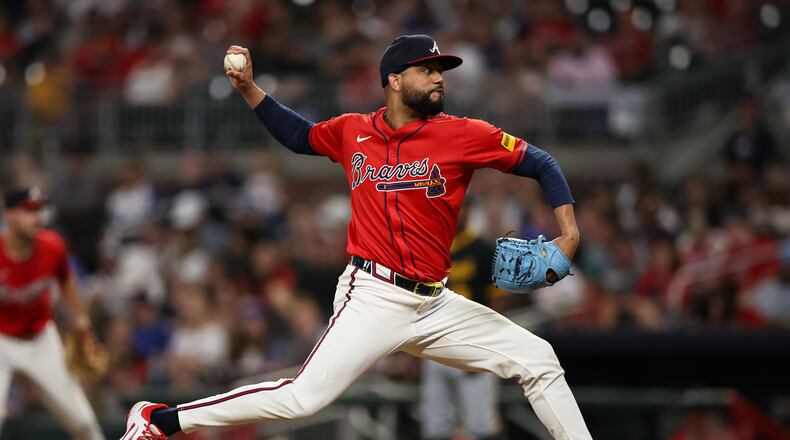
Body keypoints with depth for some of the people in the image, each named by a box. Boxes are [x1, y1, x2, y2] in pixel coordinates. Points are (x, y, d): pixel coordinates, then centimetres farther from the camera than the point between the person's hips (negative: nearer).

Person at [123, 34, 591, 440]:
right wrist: (248, 88, 15)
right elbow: (298, 135, 24)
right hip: (374, 297, -3)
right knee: (303, 397, -17)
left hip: (434, 305, 3)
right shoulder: (352, 131, 4)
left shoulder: (464, 134, 0)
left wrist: (568, 231, -9)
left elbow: (541, 163, 3)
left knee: (539, 361, 1)